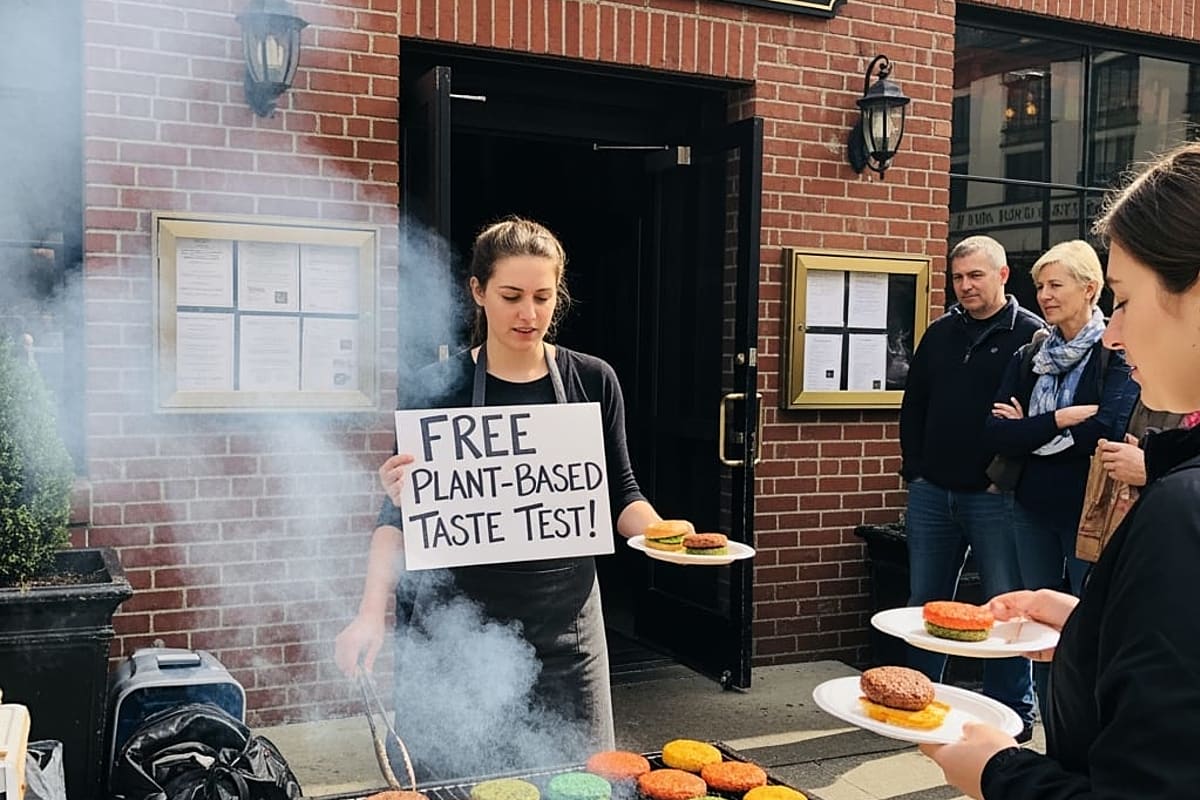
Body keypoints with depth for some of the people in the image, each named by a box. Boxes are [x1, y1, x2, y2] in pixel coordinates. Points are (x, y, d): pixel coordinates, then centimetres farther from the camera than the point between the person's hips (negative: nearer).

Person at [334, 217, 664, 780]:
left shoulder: (592, 381, 1)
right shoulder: (438, 388, -4)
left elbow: (620, 492, 8)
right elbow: (399, 519, -3)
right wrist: (371, 614, -17)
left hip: (565, 626, 2)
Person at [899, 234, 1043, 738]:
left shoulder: (1031, 334, -5)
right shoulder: (940, 334, 12)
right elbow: (913, 405, 17)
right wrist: (915, 469, 8)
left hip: (995, 499, -5)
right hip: (932, 494, 5)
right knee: (924, 603, 12)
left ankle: (1011, 712, 17)